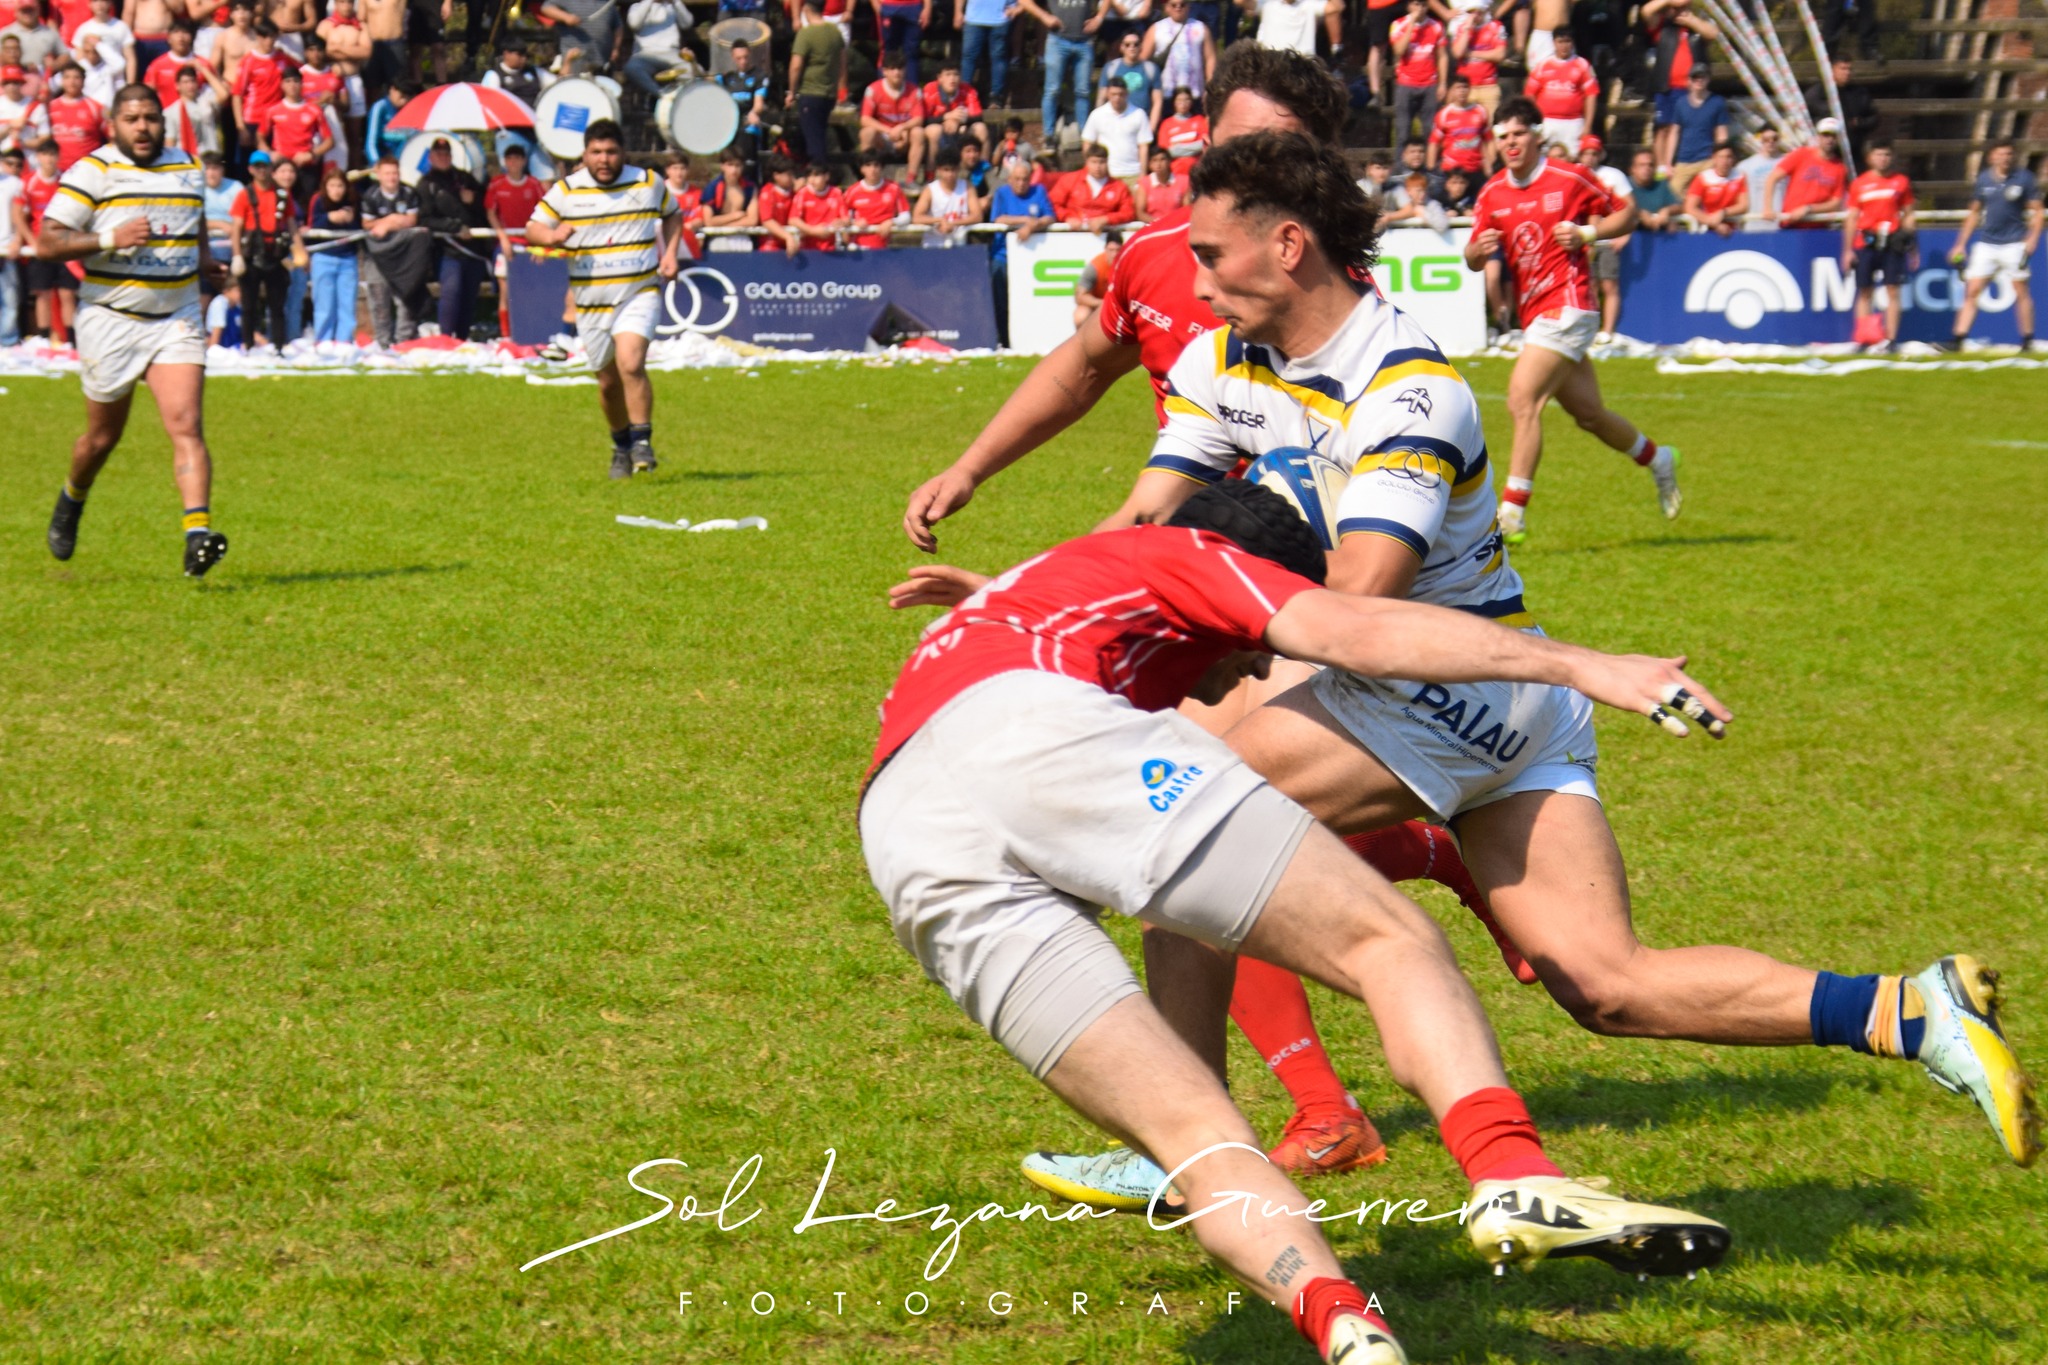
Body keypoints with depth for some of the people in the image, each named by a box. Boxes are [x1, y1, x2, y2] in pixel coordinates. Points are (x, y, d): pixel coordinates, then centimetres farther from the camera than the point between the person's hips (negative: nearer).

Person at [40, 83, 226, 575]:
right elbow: (47, 243, -12)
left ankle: (198, 534, -26)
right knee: (103, 437, 11)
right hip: (111, 320, -2)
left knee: (186, 425, -15)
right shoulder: (92, 171, -6)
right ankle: (72, 500, 42)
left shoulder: (188, 168, 10)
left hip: (177, 320, 2)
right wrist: (110, 239, -23)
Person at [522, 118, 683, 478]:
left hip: (640, 294, -2)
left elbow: (672, 216, 19)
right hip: (591, 302, 2)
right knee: (608, 382, 9)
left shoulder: (649, 182, 2)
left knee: (631, 364, -24)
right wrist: (552, 236, -19)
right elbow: (533, 229, 4)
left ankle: (642, 442, -15)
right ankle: (621, 445, 31)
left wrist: (669, 254, 4)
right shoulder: (565, 190, -1)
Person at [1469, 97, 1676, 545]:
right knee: (1588, 414, 16)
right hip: (1534, 316, 7)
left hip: (1567, 305, -7)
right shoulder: (1492, 193, 8)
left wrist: (1586, 233, -12)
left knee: (1523, 399, -20)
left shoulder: (1569, 179, -6)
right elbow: (1473, 258, 7)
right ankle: (1658, 460, 41)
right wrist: (1478, 250, -17)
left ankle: (1512, 512, -20)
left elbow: (1627, 213, 4)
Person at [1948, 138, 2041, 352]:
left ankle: (2027, 340, 11)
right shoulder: (1983, 179, 6)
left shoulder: (2024, 178, -3)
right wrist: (1960, 244, 13)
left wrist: (2032, 239, -13)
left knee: (2021, 292, 1)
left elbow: (2036, 211, 0)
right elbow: (1974, 213, 16)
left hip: (2014, 244, -3)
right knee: (1972, 290, -4)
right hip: (1986, 244, 3)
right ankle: (1959, 340, -6)